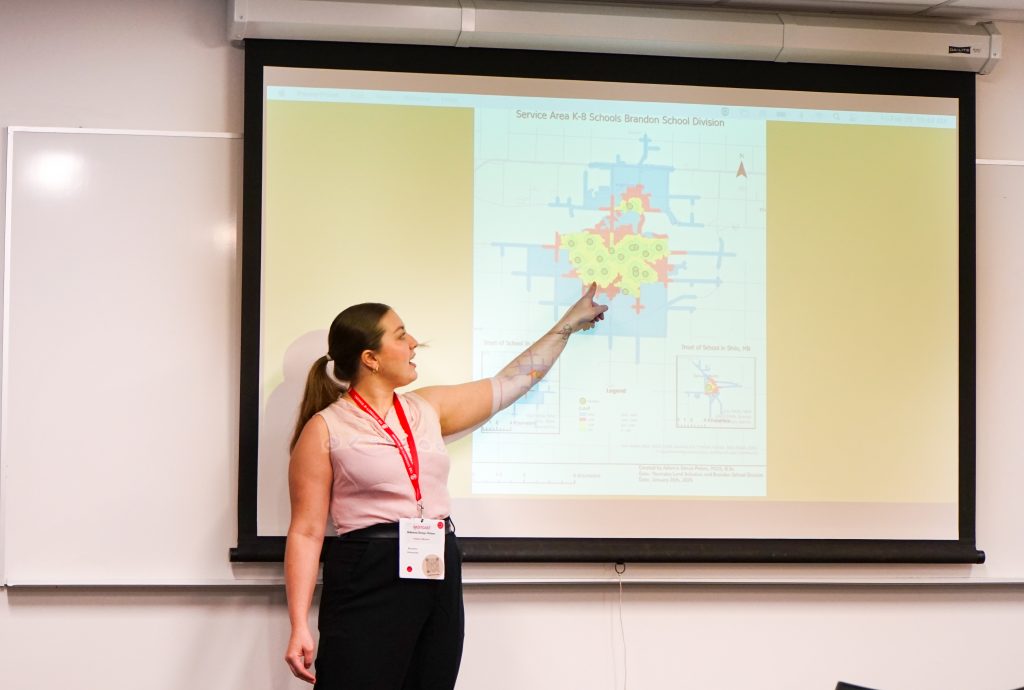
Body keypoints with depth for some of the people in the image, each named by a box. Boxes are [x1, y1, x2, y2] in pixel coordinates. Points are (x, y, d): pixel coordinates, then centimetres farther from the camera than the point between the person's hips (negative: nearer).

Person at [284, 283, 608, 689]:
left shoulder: (428, 409, 14)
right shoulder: (325, 429, -4)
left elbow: (510, 383, 24)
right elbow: (306, 532, -6)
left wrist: (569, 323, 28)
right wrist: (299, 627, -13)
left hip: (439, 576, 6)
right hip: (368, 579, -6)